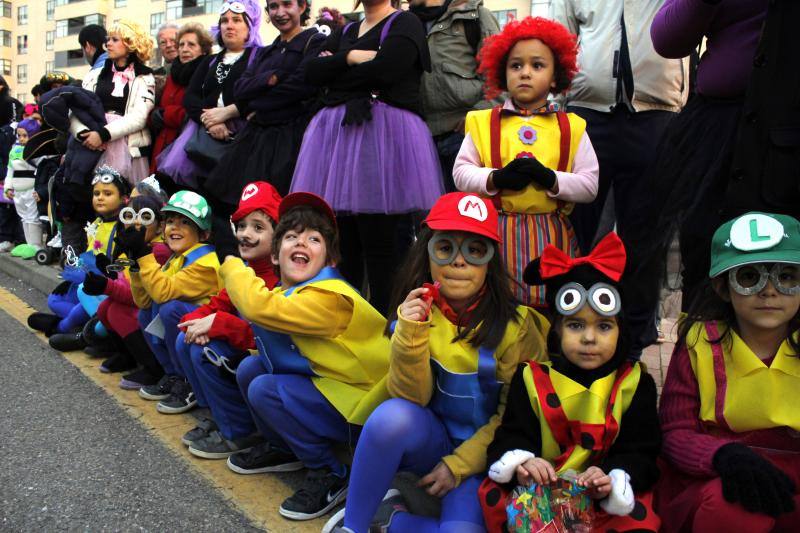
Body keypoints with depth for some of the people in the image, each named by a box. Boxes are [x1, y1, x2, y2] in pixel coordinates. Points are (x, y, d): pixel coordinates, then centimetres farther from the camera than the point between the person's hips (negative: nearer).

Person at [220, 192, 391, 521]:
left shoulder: (330, 297, -26)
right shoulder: (288, 293, 2)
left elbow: (260, 308, -36)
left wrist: (232, 268, -19)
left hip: (362, 406, -9)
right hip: (323, 384, 9)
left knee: (263, 390, -20)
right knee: (250, 369, 3)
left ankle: (329, 474, -6)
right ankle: (283, 448, 22)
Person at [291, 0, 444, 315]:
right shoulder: (344, 32, 25)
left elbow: (385, 69, -13)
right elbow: (313, 73, 10)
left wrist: (334, 74, 1)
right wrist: (350, 57, -6)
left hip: (384, 132, -6)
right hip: (336, 133, 6)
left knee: (378, 237, -8)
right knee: (343, 235, 2)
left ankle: (382, 316, -2)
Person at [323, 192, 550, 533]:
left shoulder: (515, 325, -15)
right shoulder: (418, 309, -6)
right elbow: (411, 398, -13)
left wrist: (458, 465, -12)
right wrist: (410, 335, -28)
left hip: (482, 453, -2)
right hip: (432, 439, 2)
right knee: (392, 415, -32)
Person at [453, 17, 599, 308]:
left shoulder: (571, 127, 3)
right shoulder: (483, 122, 3)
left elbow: (590, 185, 0)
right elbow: (461, 173, 1)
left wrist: (550, 179, -16)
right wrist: (496, 179, -16)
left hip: (551, 234, 1)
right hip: (497, 231, 0)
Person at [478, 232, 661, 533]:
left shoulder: (634, 383, 0)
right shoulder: (532, 378, 2)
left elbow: (640, 451, -3)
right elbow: (512, 437, -3)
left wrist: (614, 481, -24)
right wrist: (521, 464, -27)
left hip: (609, 500, -1)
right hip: (538, 492, 1)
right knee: (495, 494, -24)